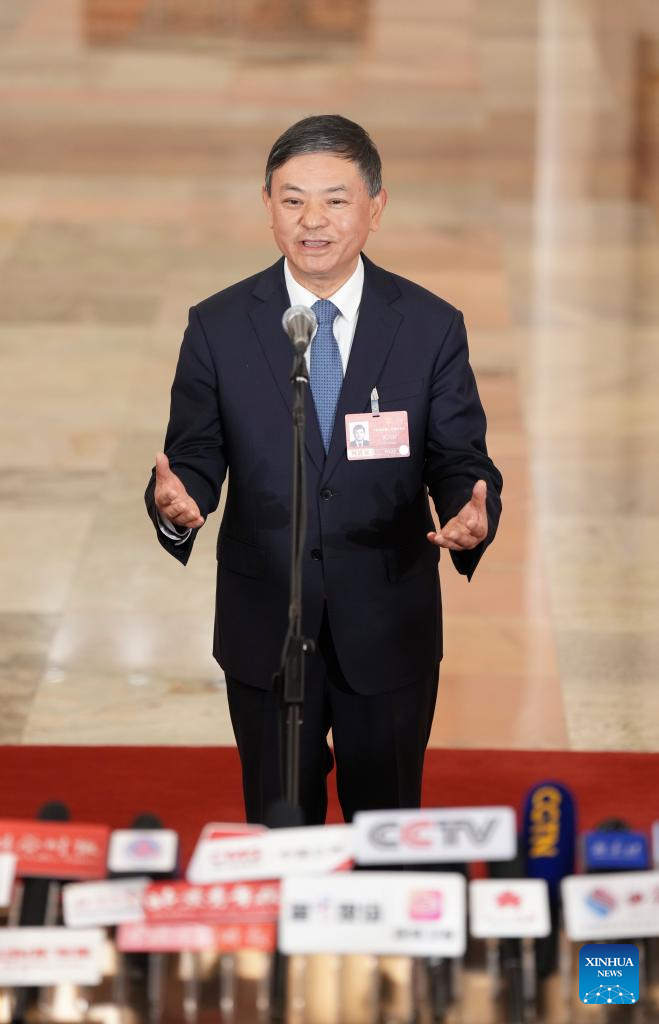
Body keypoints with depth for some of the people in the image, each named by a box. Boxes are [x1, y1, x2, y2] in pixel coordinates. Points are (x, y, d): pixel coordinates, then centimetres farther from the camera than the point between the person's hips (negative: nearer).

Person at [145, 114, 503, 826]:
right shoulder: (218, 327, -4)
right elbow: (197, 457, -3)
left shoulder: (431, 326, -5)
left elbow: (461, 461, -4)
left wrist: (473, 515, -28)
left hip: (388, 629, 0)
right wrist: (174, 502, -28)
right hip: (265, 627, 0)